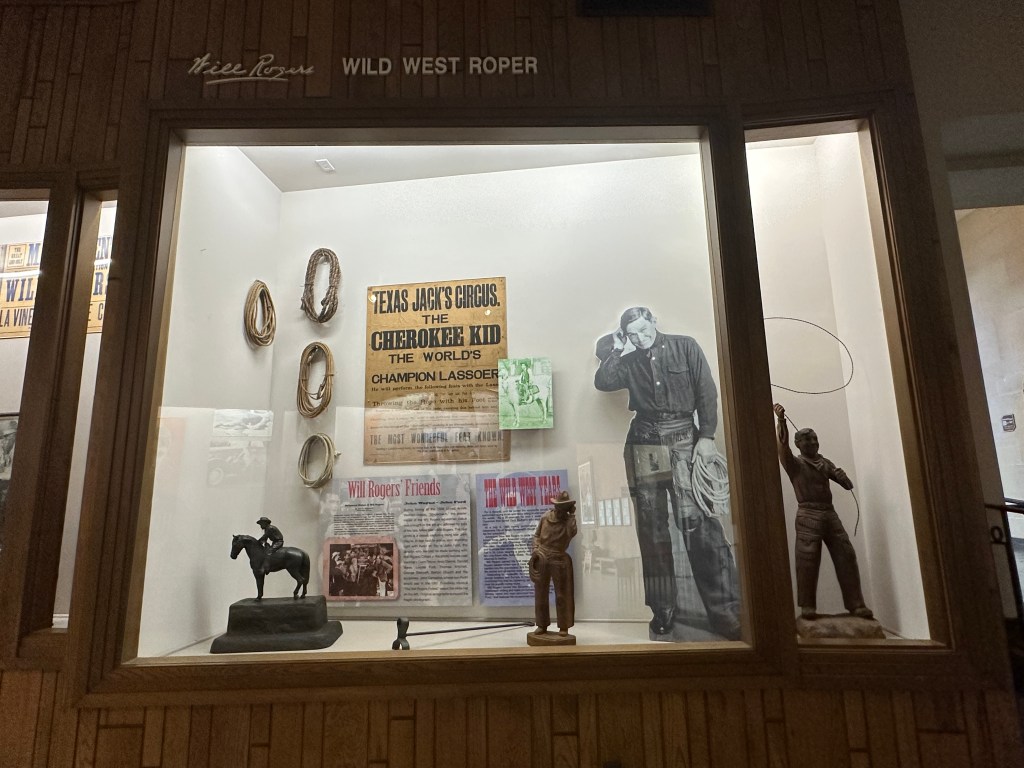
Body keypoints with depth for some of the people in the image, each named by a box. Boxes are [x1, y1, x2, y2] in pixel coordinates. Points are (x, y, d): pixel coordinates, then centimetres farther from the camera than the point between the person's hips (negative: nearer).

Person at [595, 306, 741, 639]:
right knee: (652, 527, 2)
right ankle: (663, 609, 11)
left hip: (684, 437, -2)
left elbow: (707, 391, 2)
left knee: (696, 520, -14)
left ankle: (724, 609, -7)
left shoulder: (685, 347, 8)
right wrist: (618, 350, 2)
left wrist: (707, 436, -6)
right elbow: (602, 382, -3)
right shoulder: (628, 362, 13)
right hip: (645, 441, 3)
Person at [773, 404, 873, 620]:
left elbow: (848, 485, 20)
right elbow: (783, 444, -17)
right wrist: (781, 420, -34)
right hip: (808, 516, -5)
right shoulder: (794, 463, 3)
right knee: (808, 561, -9)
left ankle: (855, 604, 8)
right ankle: (807, 606, -4)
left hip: (830, 514, 5)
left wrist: (842, 477, -5)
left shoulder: (825, 463, 19)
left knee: (846, 557, 0)